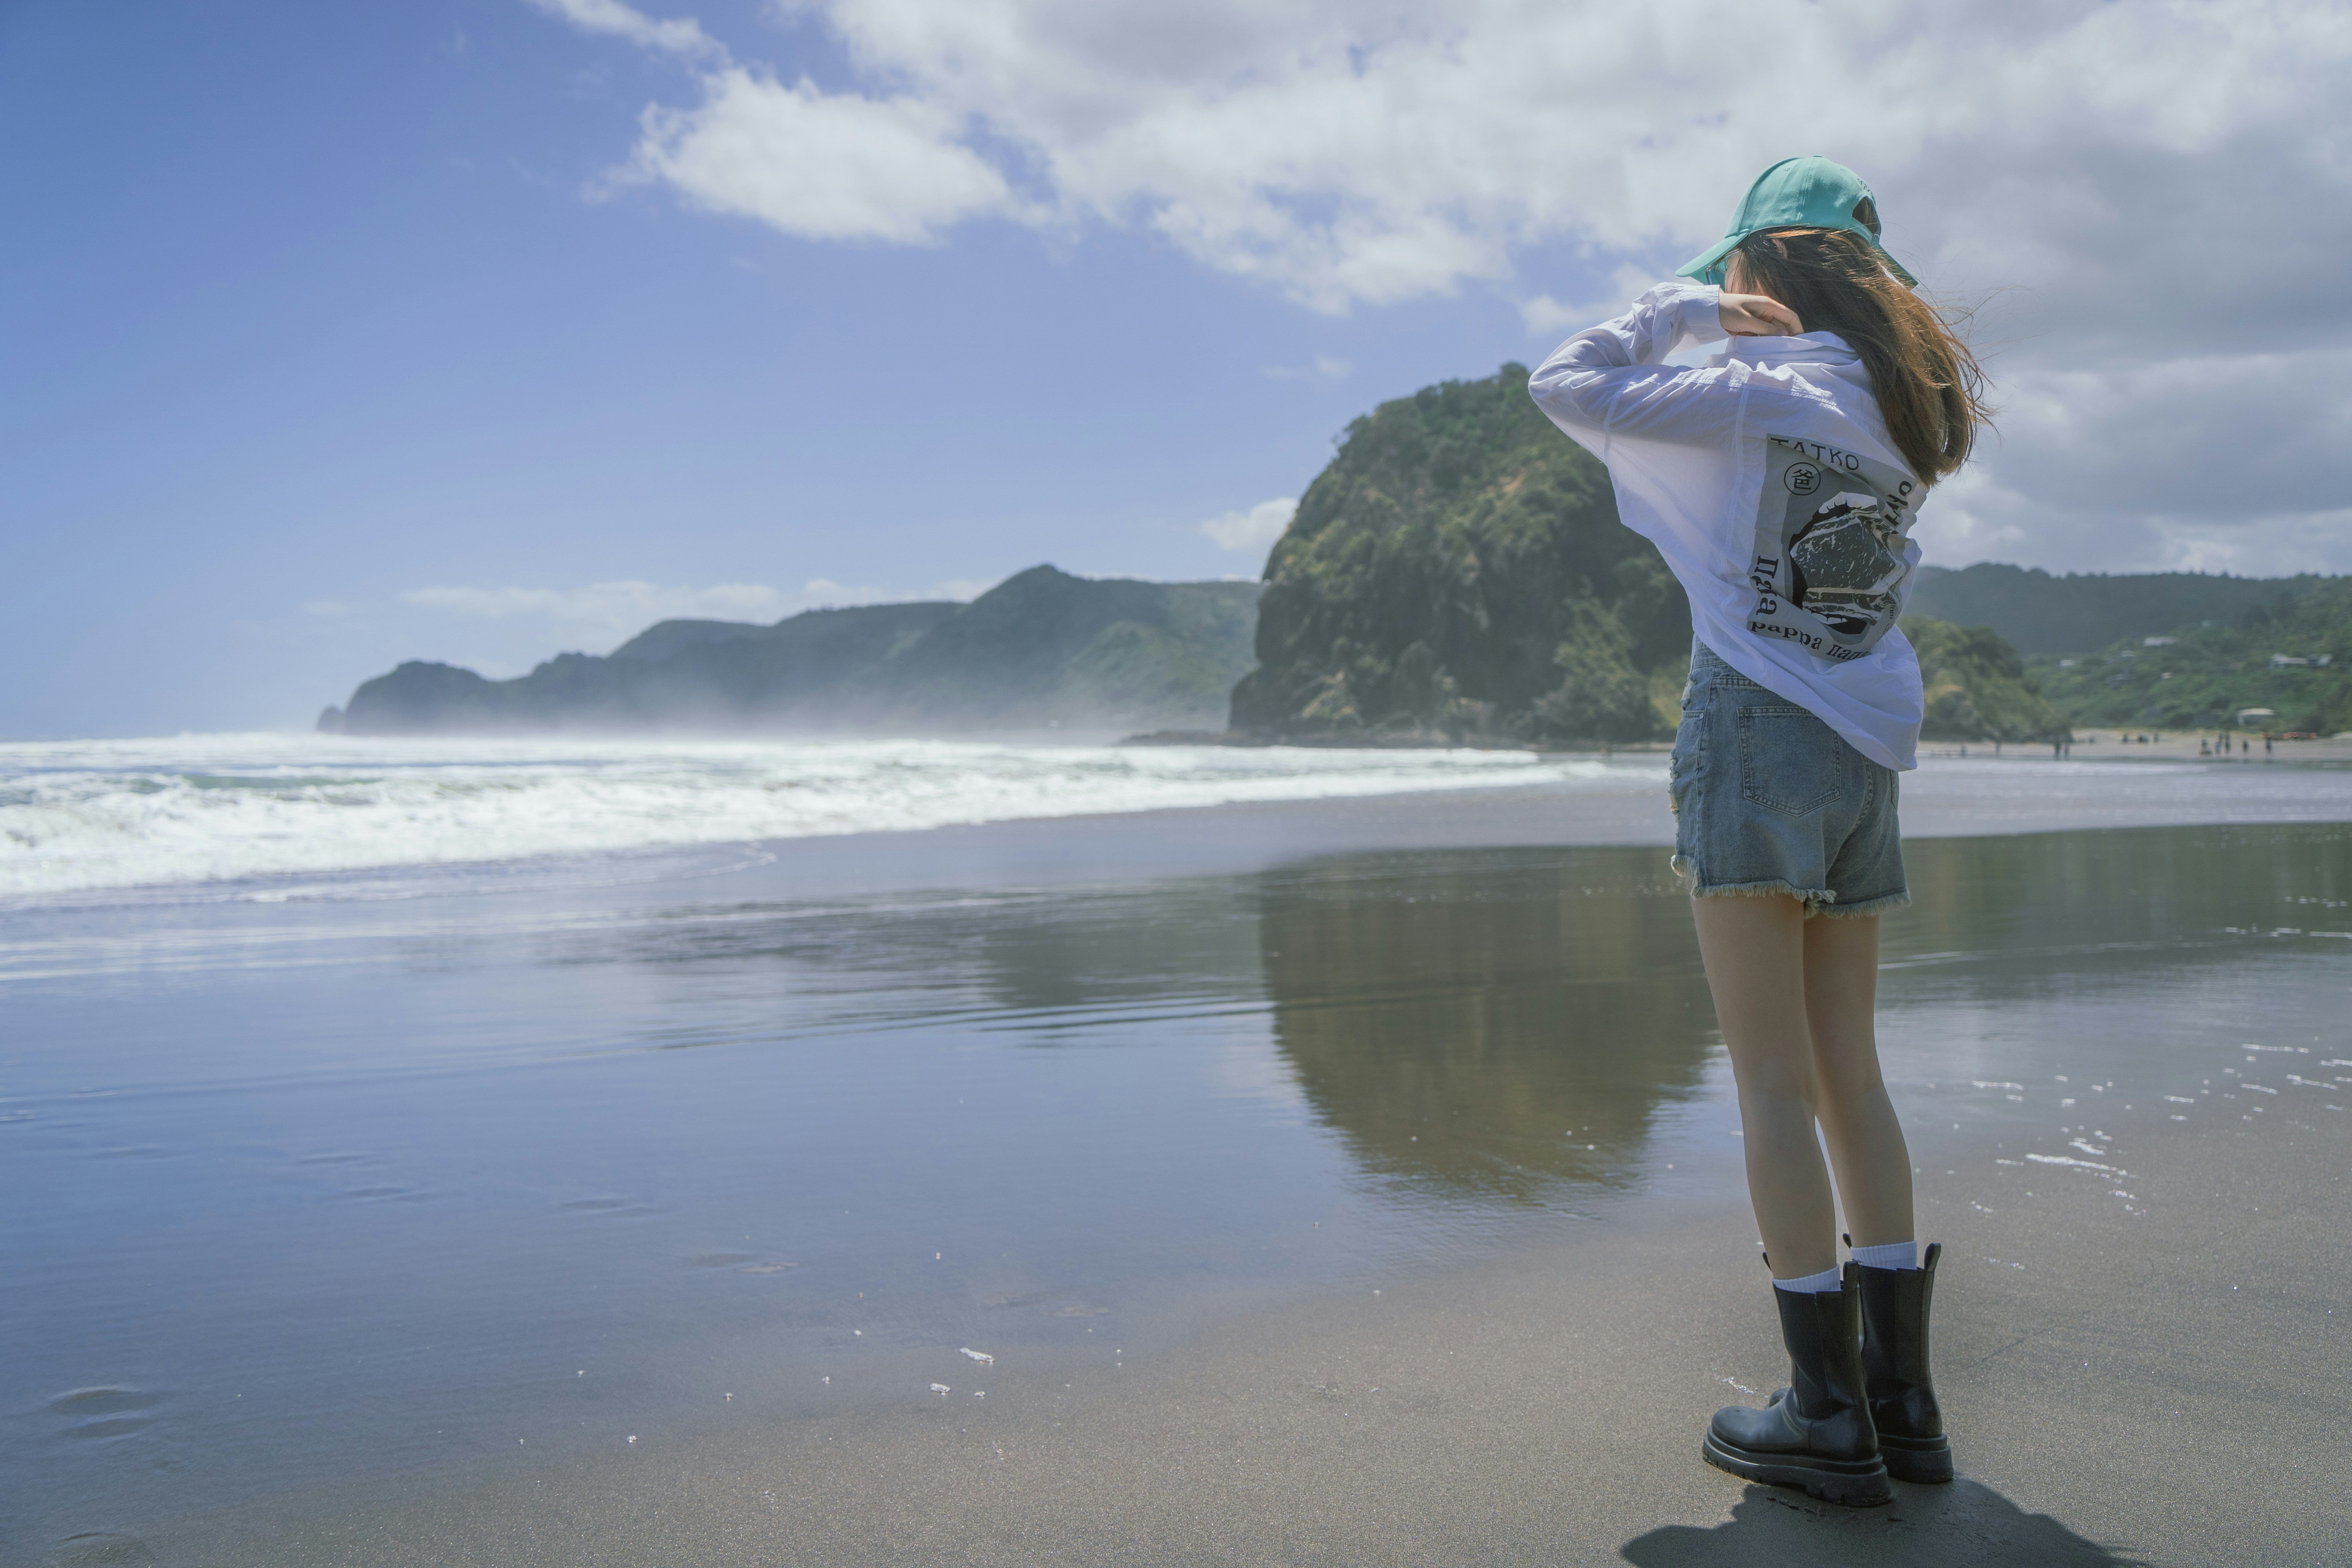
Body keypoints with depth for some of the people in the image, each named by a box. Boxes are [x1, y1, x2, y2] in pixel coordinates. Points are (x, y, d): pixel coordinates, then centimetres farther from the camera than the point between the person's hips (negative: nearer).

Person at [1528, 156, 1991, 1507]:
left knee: (1775, 1082, -4)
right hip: (1866, 751, 7)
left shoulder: (1761, 394, -8)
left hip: (1760, 731, -7)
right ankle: (1903, 1399, 13)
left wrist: (1683, 307, 5)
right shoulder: (1905, 405, 12)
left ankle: (1831, 1413, -2)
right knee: (1851, 1074, 10)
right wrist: (1745, 328, 24)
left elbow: (1567, 389, -7)